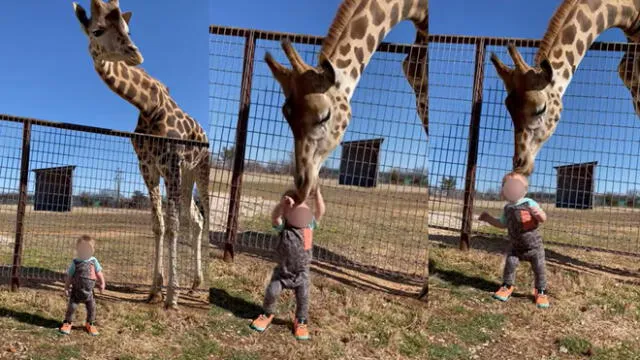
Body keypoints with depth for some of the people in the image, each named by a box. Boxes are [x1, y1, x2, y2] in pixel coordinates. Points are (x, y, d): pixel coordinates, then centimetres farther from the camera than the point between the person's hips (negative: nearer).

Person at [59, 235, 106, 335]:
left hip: (89, 291, 2)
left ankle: (90, 324, 26)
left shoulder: (93, 261, -2)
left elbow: (99, 273, 6)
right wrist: (66, 288, -3)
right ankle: (67, 323, 18)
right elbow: (69, 276, -1)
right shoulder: (75, 262, -6)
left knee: (91, 308, 6)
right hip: (76, 290, -2)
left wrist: (102, 284, 0)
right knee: (71, 307, -2)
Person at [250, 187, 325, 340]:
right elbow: (275, 216, -36)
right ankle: (268, 314, 33)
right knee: (272, 292, 4)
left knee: (303, 297, 4)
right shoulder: (283, 226, -16)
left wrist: (317, 192, -33)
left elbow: (320, 211, -22)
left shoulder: (309, 225, -10)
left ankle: (300, 322, 27)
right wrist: (283, 202, -55)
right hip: (283, 269, -1)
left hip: (301, 272, 1)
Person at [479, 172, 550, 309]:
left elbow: (543, 219, -17)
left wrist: (538, 213, -40)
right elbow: (502, 224, 18)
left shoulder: (529, 203, -14)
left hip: (533, 244, -4)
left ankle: (541, 292, 16)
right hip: (516, 246, 4)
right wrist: (489, 219, 10)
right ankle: (507, 287, 17)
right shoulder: (507, 208, 1)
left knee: (539, 268, 1)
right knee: (510, 264, -2)